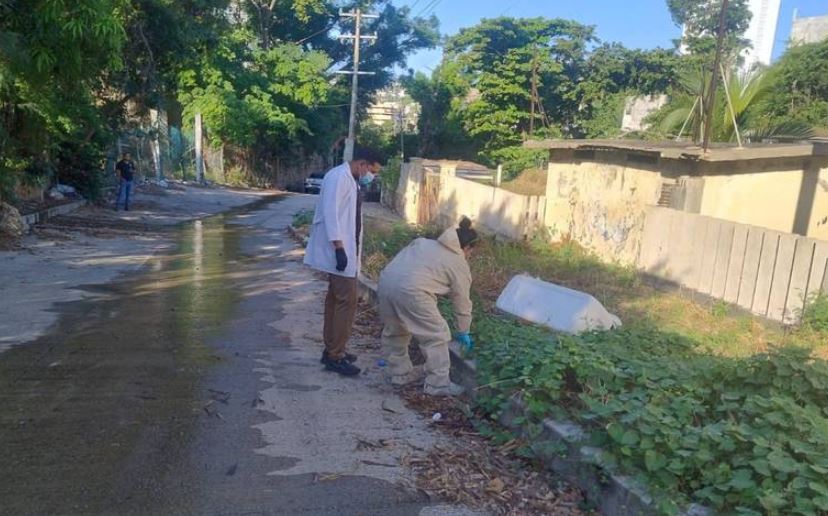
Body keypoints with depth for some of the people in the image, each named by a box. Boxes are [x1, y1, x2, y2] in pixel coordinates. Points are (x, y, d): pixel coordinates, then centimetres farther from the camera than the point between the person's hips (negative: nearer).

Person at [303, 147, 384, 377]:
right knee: (347, 301, -9)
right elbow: (330, 214, -21)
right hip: (338, 251, -10)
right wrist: (339, 248, -25)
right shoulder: (338, 176, -14)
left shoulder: (352, 180, 16)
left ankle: (332, 350, 22)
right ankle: (335, 356, -2)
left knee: (337, 299, 14)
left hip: (345, 250, 10)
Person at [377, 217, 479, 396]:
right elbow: (463, 303, 16)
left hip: (386, 280, 7)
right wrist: (464, 333, 28)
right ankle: (438, 384, 15)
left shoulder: (426, 242, 28)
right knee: (437, 336, 8)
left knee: (395, 329, 25)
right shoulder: (459, 265, 11)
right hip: (410, 291, -7)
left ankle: (400, 373, 38)